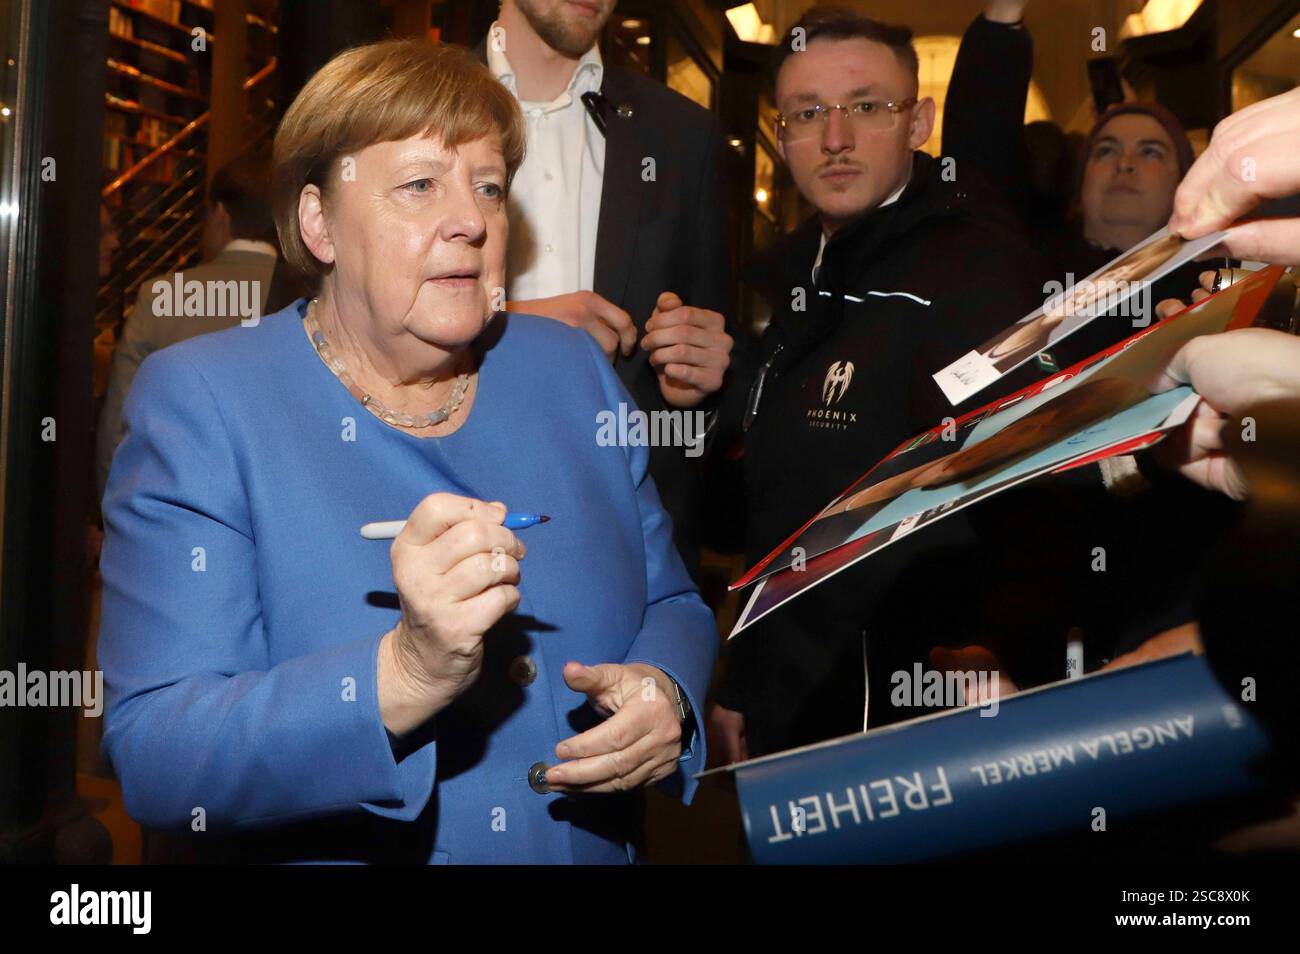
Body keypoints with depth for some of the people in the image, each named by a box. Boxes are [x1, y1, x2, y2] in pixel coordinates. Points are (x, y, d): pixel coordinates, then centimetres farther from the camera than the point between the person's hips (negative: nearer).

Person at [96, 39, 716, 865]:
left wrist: (665, 692, -11)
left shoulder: (572, 372, 3)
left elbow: (673, 603, 9)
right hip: (329, 853, -3)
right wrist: (403, 678, -29)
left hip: (594, 844, 4)